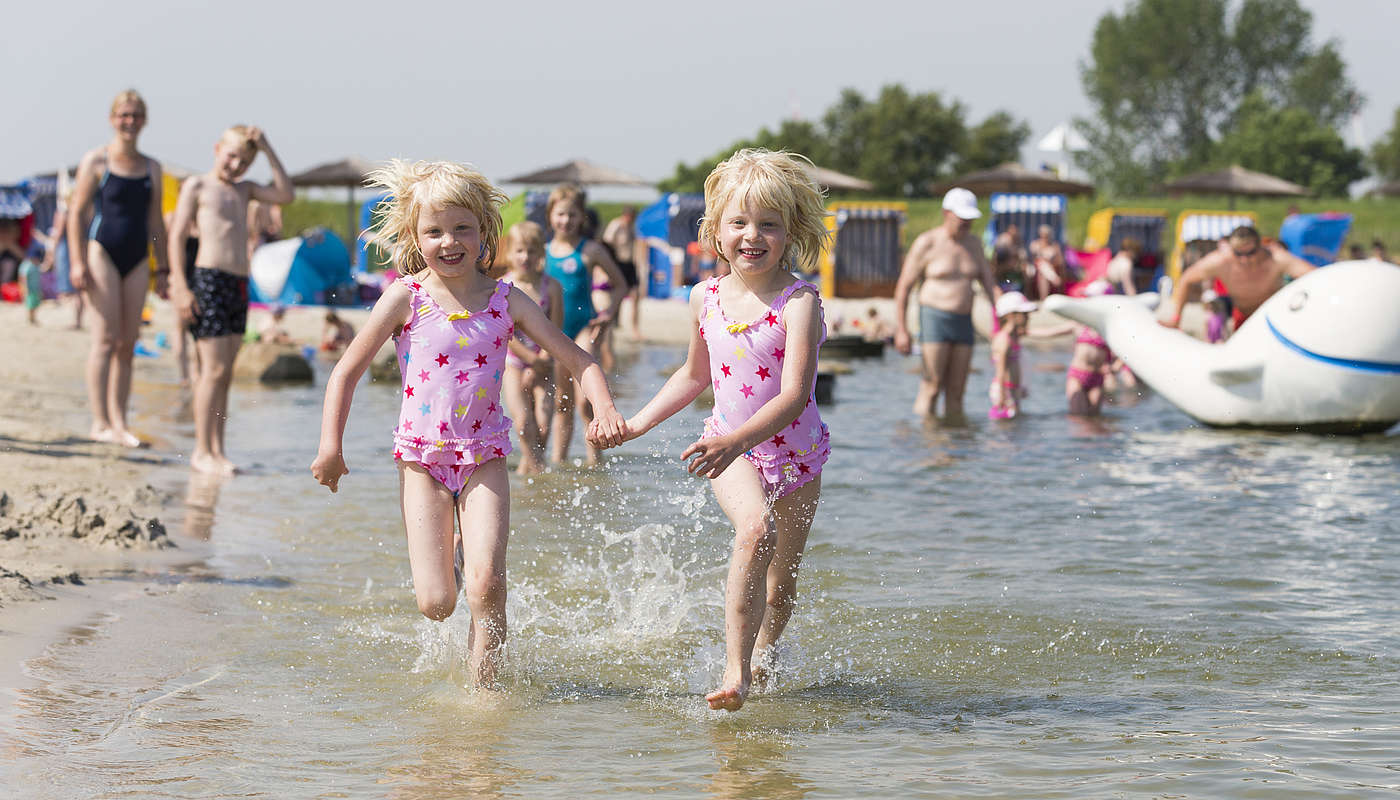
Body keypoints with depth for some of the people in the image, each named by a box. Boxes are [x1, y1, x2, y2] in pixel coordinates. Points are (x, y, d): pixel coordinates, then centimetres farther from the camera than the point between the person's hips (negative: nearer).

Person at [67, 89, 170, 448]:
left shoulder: (151, 168, 13)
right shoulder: (96, 162, -2)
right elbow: (76, 214, -3)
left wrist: (163, 268, 15)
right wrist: (77, 262, -11)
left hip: (137, 259, 5)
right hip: (102, 252, -5)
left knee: (128, 343, 2)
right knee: (106, 338, -11)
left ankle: (119, 421, 5)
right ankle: (100, 421, -10)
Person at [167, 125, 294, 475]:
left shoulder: (244, 190, 21)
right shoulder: (197, 186, 3)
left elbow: (286, 195, 9)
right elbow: (177, 236, -2)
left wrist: (268, 150, 5)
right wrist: (181, 287, -11)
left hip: (239, 286, 7)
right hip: (209, 279, -7)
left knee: (225, 371, 6)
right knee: (214, 368, -10)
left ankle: (217, 450, 8)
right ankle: (202, 452, -7)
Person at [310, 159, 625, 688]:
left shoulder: (505, 301, 0)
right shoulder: (406, 297, -5)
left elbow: (576, 358, 2)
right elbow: (347, 371, 0)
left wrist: (603, 408, -16)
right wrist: (330, 446, -5)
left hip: (484, 456, 1)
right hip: (422, 457, -1)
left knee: (485, 585, -18)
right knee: (435, 604, -5)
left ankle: (483, 689, -1)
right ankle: (449, 554, 30)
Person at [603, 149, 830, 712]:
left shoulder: (799, 302, -21)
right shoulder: (706, 298, -5)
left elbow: (795, 394, -32)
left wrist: (737, 440, -45)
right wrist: (636, 424, 11)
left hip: (794, 451, -1)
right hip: (729, 452, 1)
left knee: (781, 583, 11)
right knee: (756, 529, -30)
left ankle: (762, 664, 40)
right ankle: (735, 668, -32)